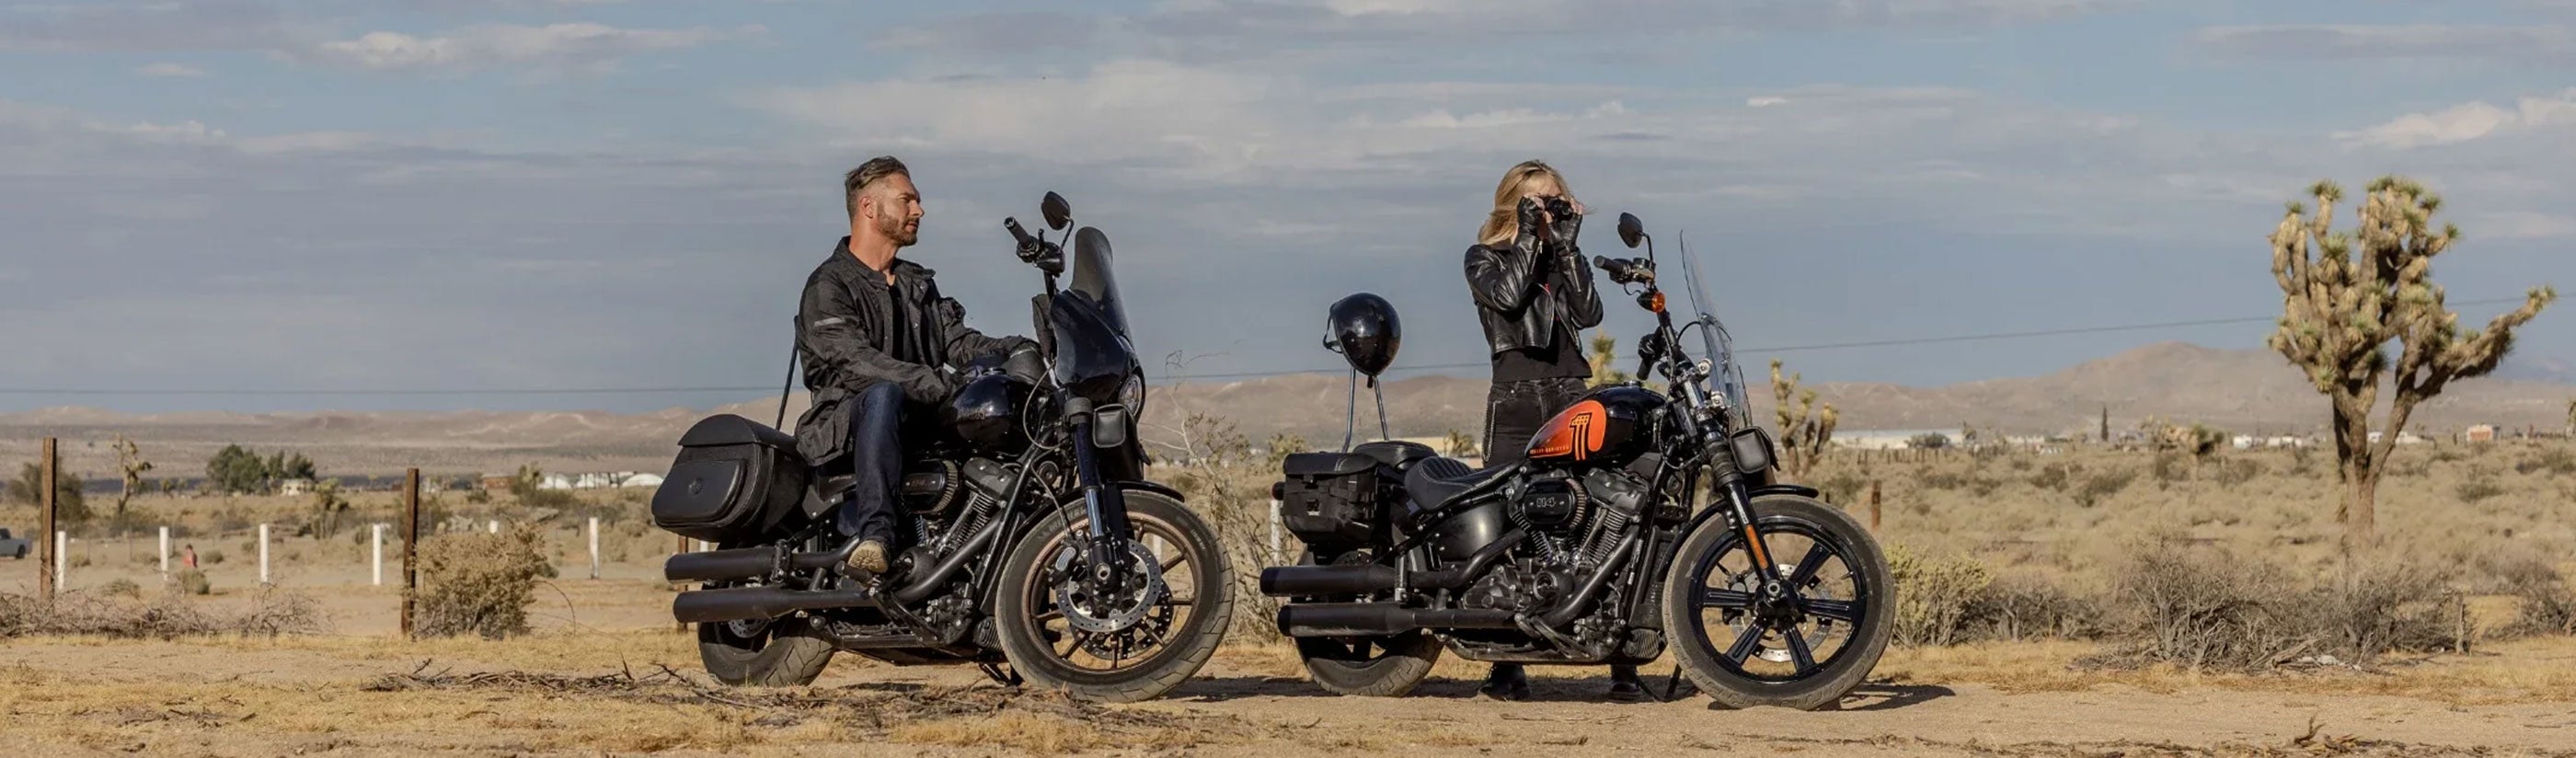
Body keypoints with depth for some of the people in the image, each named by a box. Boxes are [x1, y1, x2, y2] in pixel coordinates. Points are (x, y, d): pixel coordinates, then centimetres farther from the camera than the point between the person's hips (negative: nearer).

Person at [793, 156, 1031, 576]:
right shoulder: (828, 287, -5)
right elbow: (857, 361, -19)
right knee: (884, 395, -40)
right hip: (844, 426, -7)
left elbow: (957, 342, 12)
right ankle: (874, 533, -50)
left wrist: (1015, 349, -10)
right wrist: (940, 384, -31)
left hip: (921, 420, 7)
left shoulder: (917, 284, 23)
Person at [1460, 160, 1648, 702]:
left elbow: (1589, 313, 3)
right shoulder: (1485, 258, 12)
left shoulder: (1569, 260, 21)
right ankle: (1507, 664, 0)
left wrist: (1565, 246, 0)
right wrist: (1528, 237, -4)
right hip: (1515, 401, -2)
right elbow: (1508, 297, -9)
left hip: (1573, 399, 2)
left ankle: (1623, 663, -10)